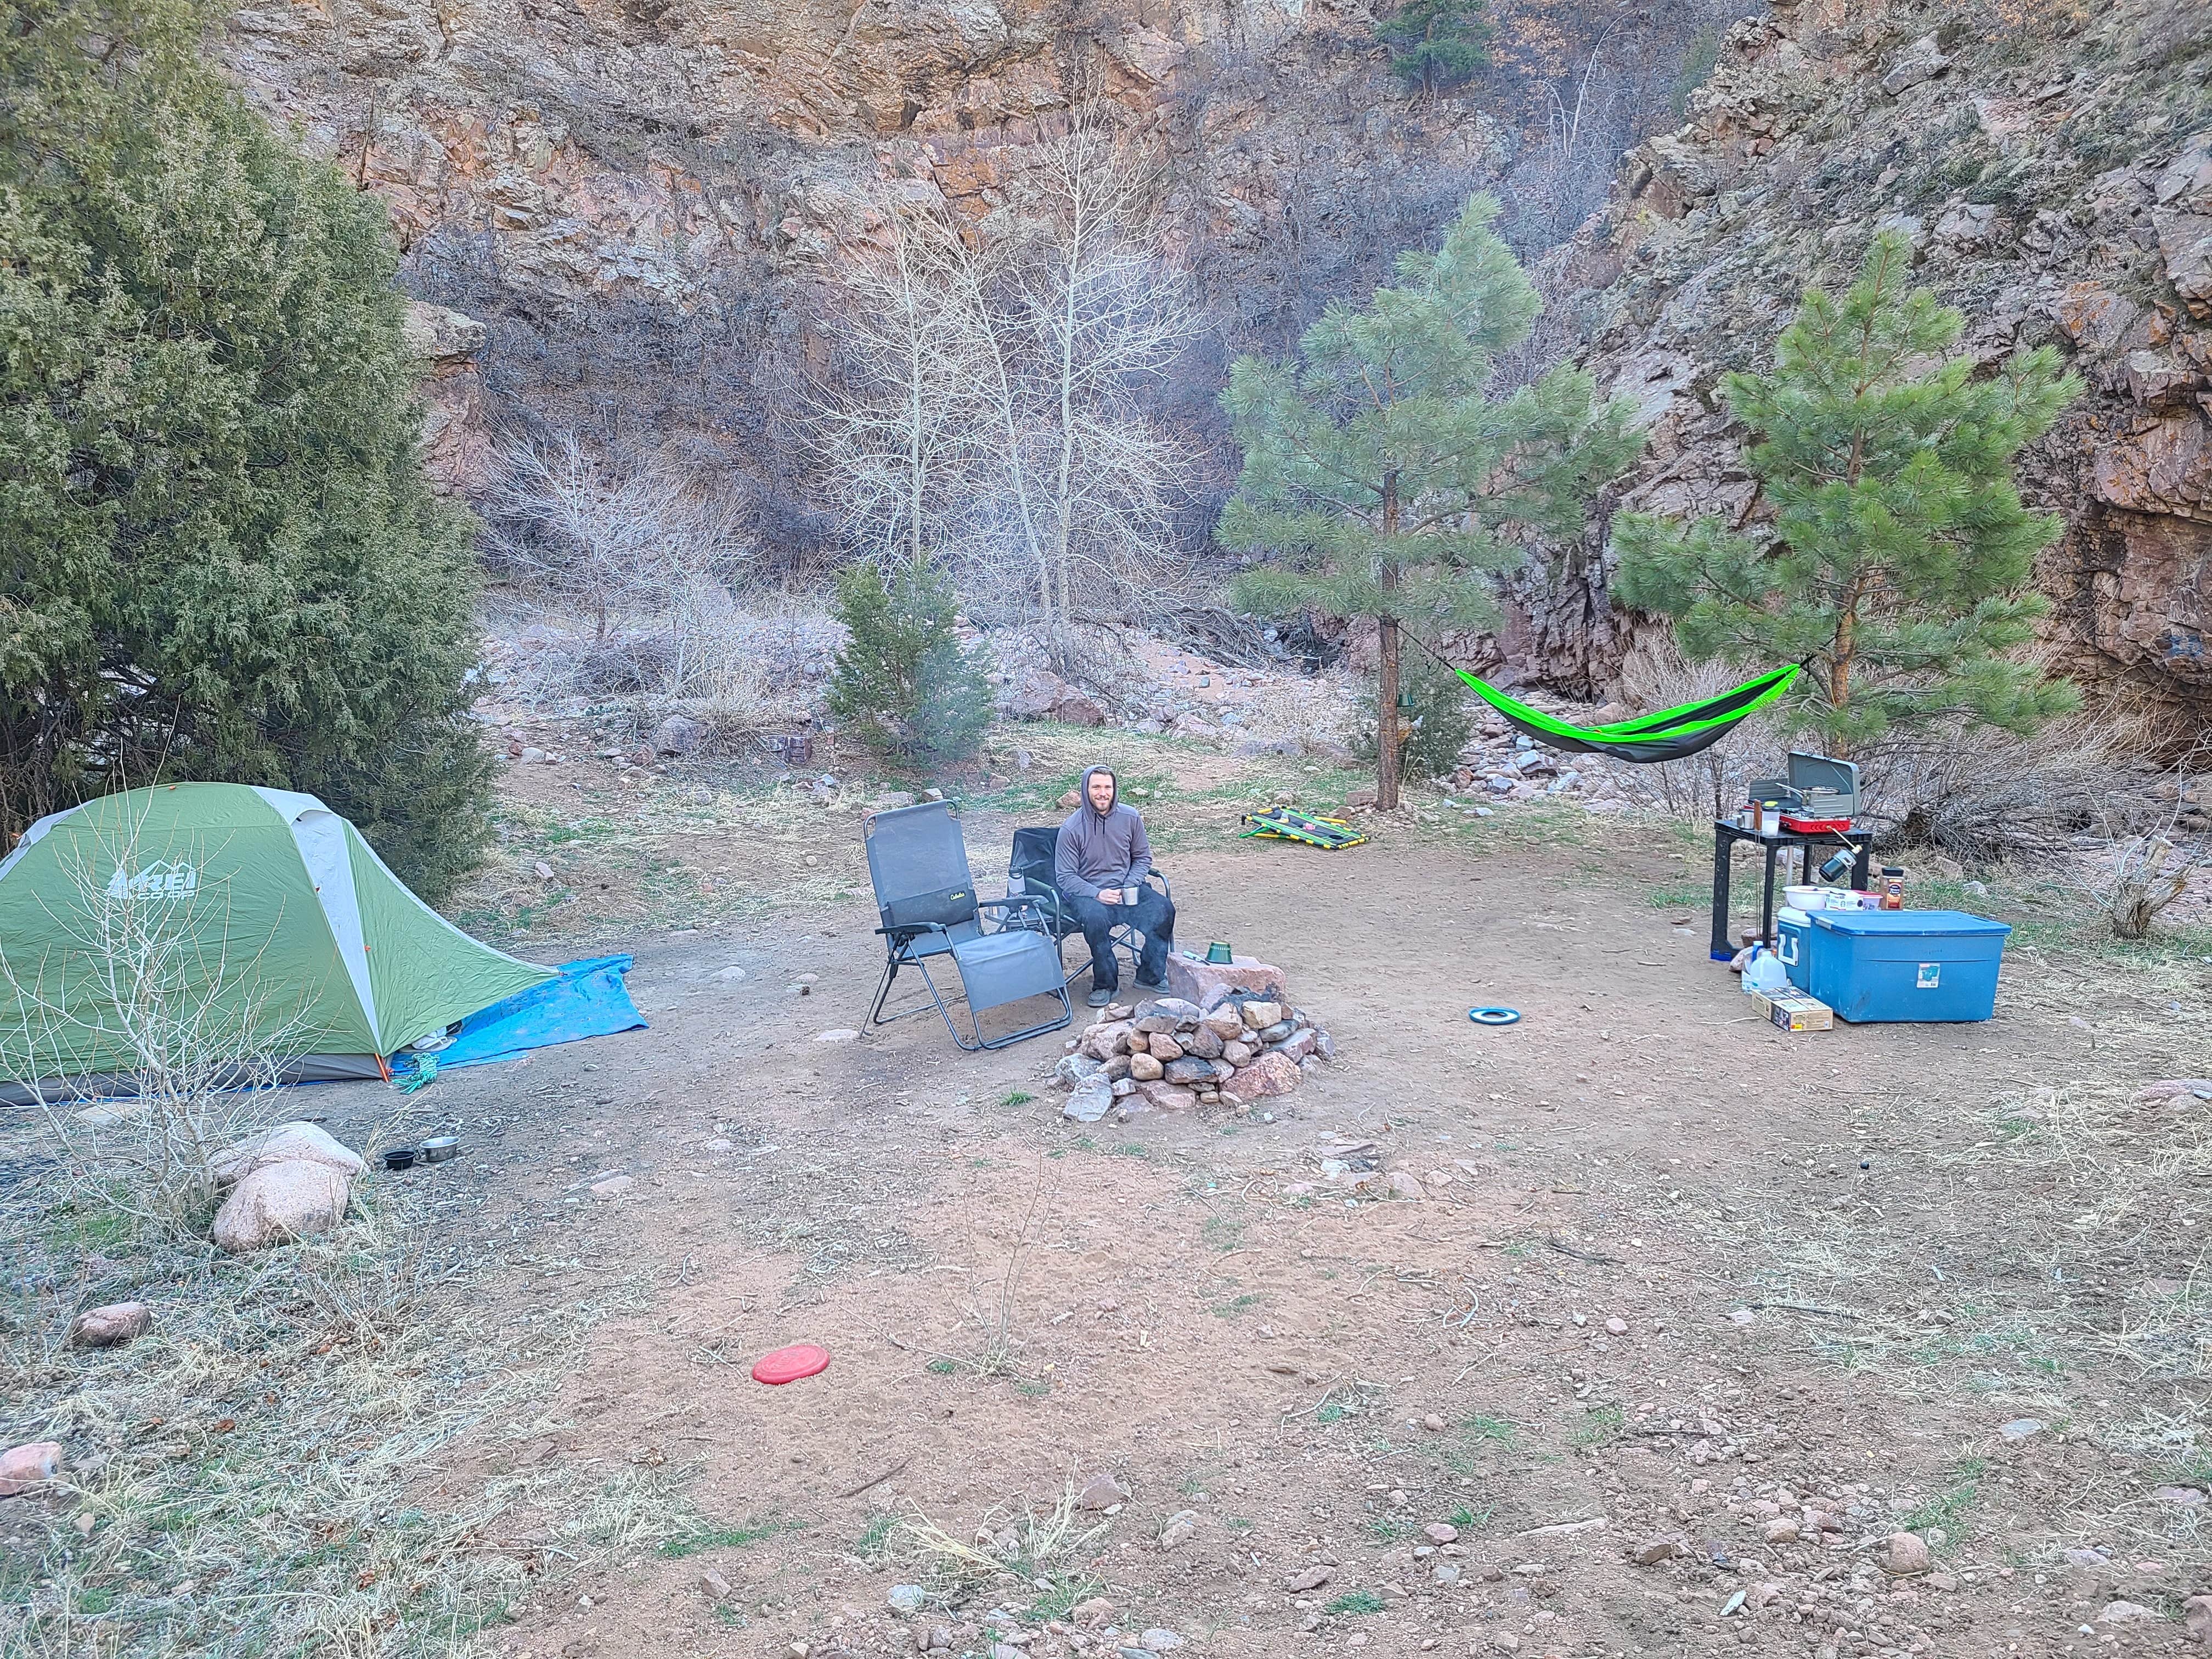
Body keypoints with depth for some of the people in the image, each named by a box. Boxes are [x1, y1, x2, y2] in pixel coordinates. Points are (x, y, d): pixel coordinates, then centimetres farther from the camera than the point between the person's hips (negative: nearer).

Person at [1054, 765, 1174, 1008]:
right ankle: (1105, 983, -16)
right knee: (1096, 918, -37)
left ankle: (1150, 975, -3)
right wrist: (1097, 894, -21)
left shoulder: (1131, 818, 1)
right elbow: (1065, 877, -7)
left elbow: (1143, 858, 12)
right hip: (1086, 893, -3)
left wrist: (1129, 887, -6)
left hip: (1126, 889, 4)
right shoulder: (1072, 829, -9)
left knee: (1163, 909, -22)